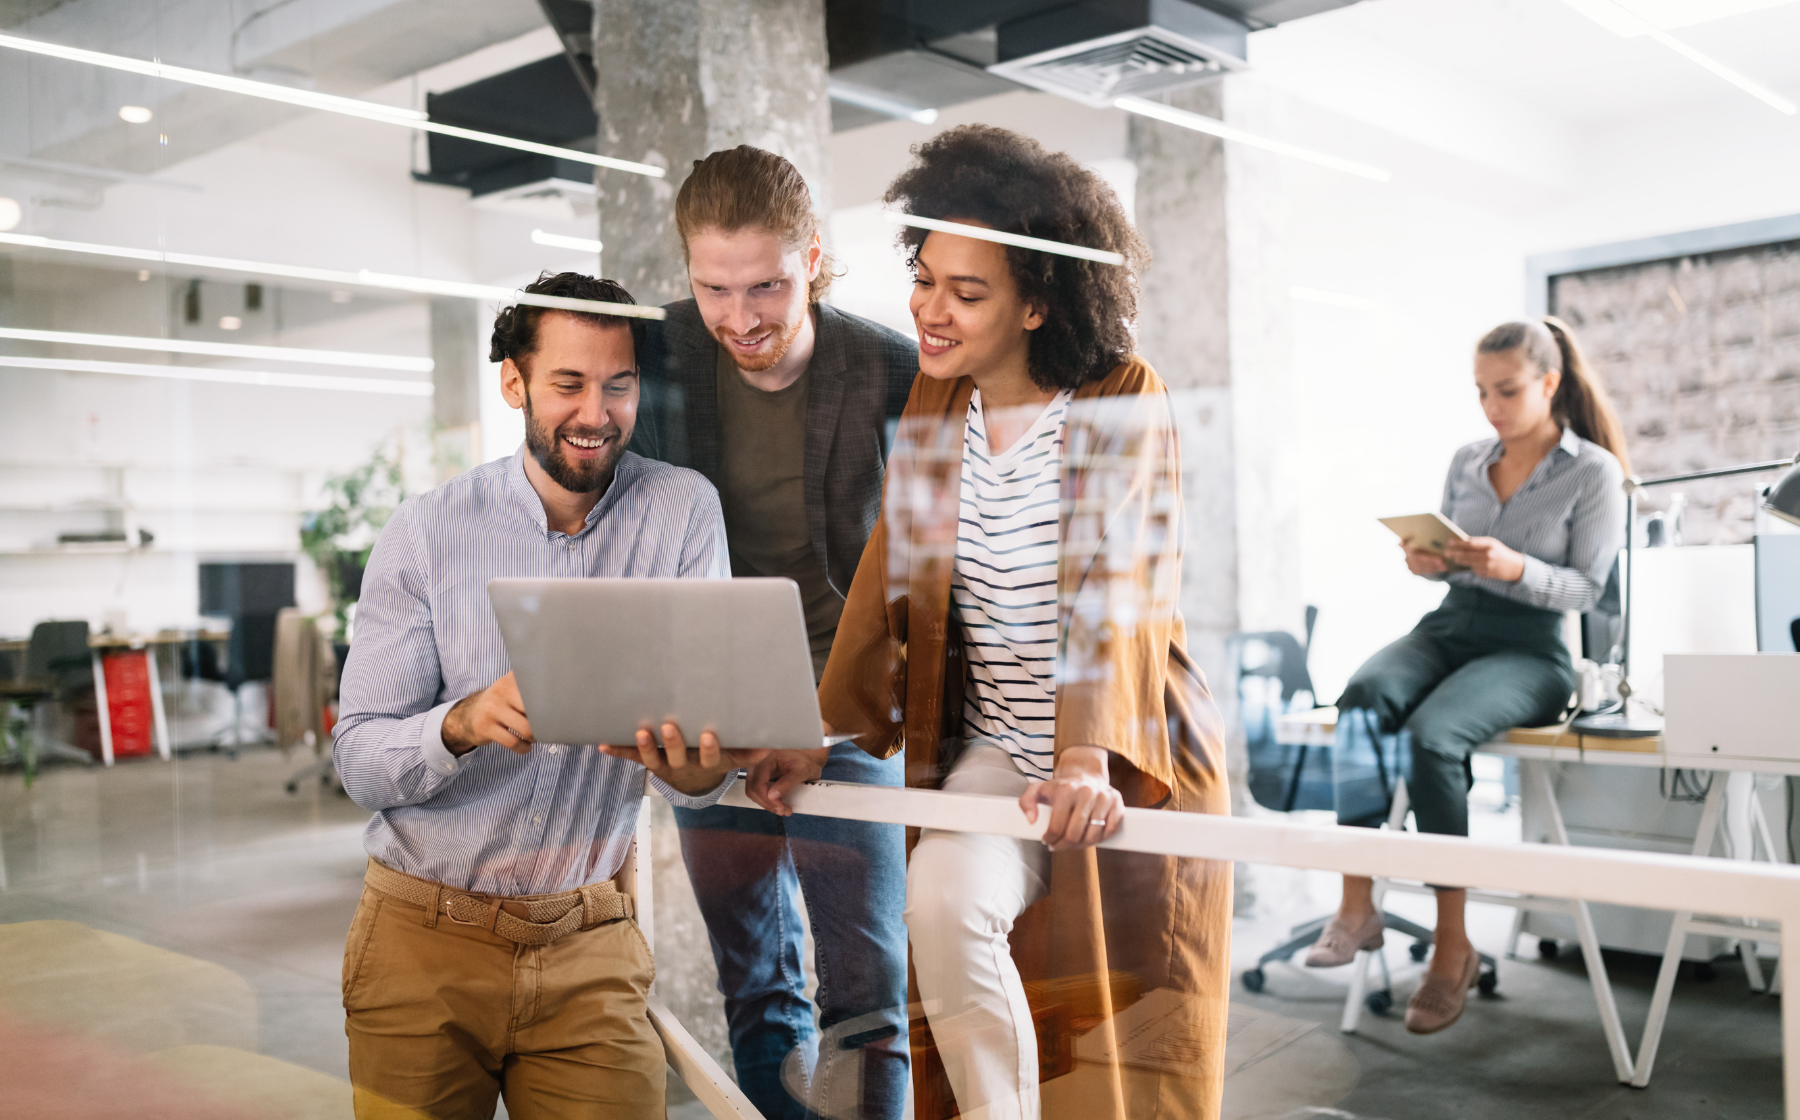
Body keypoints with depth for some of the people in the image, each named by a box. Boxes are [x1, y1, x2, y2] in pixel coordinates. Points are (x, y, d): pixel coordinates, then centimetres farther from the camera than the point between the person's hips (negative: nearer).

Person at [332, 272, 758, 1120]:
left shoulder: (683, 511, -6)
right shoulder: (427, 532, -6)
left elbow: (705, 711, -11)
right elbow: (358, 761, -9)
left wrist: (697, 770, -35)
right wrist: (463, 723, -30)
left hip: (588, 950, 0)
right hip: (425, 942, 0)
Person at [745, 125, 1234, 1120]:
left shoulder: (1125, 402, -10)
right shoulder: (933, 403, 4)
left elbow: (1118, 591, -21)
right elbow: (890, 578, 4)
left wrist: (1093, 758, -33)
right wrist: (824, 734, -4)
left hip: (1133, 765, -3)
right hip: (995, 751, 3)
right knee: (943, 902, -23)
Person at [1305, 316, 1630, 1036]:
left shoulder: (1593, 472, 1)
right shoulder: (1465, 461, 16)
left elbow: (1586, 587, -2)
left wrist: (1515, 569, -20)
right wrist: (1428, 562, -2)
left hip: (1530, 648, -4)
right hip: (1448, 626, 5)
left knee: (1433, 733, -35)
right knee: (1362, 699, -31)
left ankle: (1452, 946, -22)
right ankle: (1355, 906, -31)